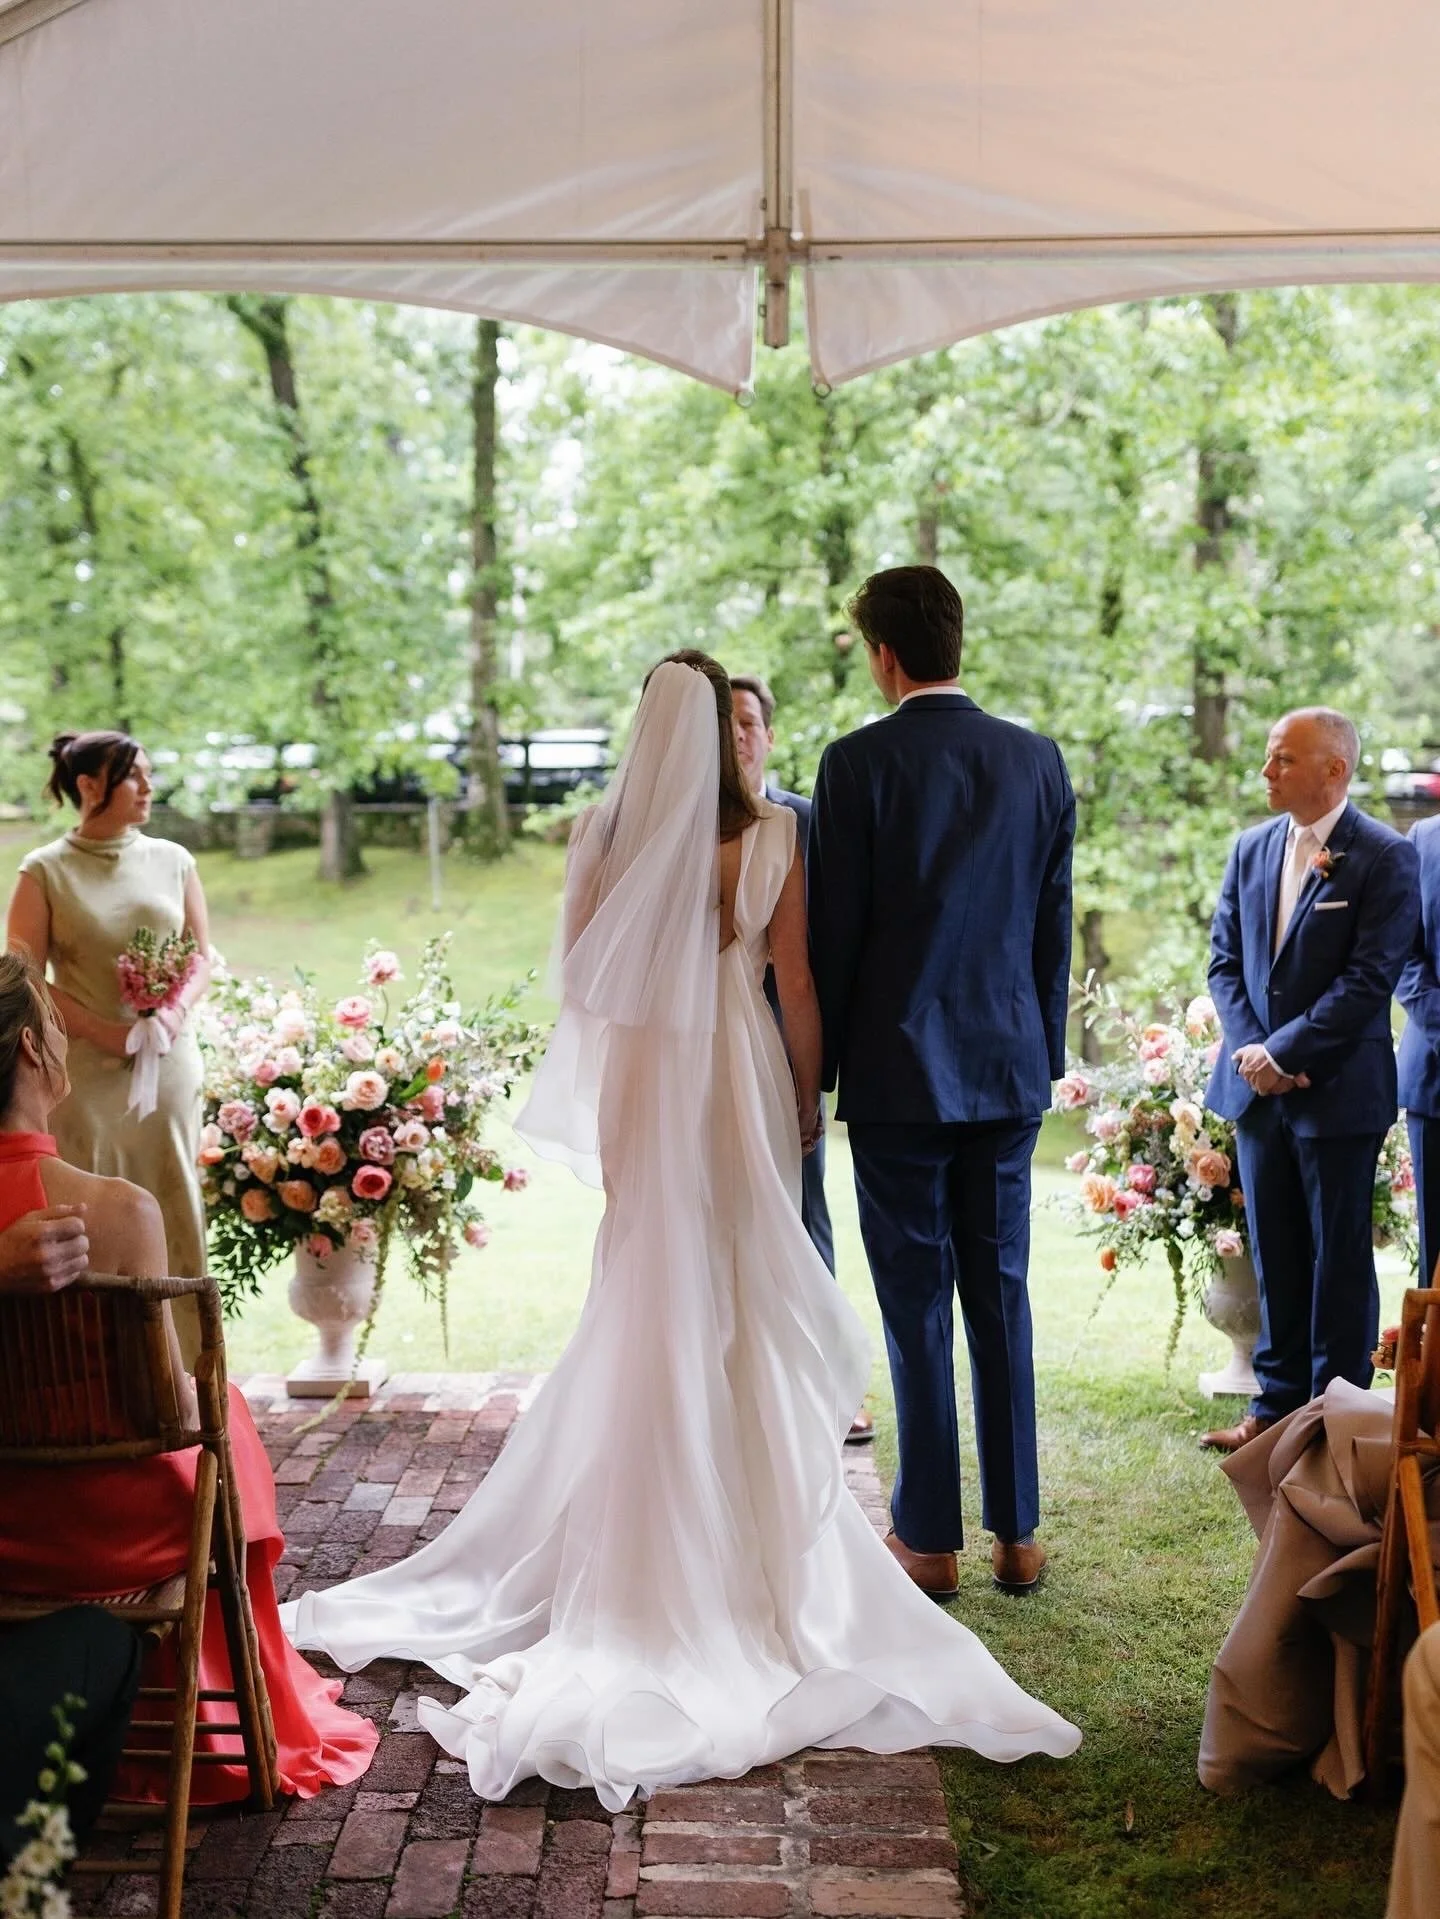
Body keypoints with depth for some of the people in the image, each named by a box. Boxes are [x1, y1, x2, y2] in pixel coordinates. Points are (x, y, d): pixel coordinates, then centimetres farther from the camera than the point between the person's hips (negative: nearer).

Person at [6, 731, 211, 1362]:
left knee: (173, 1204, 5)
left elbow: (202, 955, 11)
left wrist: (177, 1011, -9)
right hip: (86, 1069, -3)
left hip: (170, 1063, 3)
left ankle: (185, 1355, 12)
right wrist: (104, 1032, -14)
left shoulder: (171, 860, 7)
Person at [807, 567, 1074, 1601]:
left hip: (898, 1070, -4)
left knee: (917, 1305, 3)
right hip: (1011, 1067, 4)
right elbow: (1055, 924, 8)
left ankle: (932, 1538, 11)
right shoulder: (1039, 759, 3)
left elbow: (836, 931, -8)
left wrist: (816, 1069, 1)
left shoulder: (859, 762, -10)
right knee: (1002, 1295, 11)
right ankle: (1017, 1534, 18)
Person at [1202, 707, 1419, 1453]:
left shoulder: (1386, 857, -9)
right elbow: (1225, 960, 10)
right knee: (1274, 1254, 12)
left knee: (1339, 1258, 5)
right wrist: (1250, 1048, -5)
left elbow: (1370, 978, -15)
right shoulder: (1252, 849, 9)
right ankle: (1279, 1402, 23)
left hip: (1337, 1091, -5)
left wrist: (1286, 1053, -16)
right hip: (1257, 1085, 5)